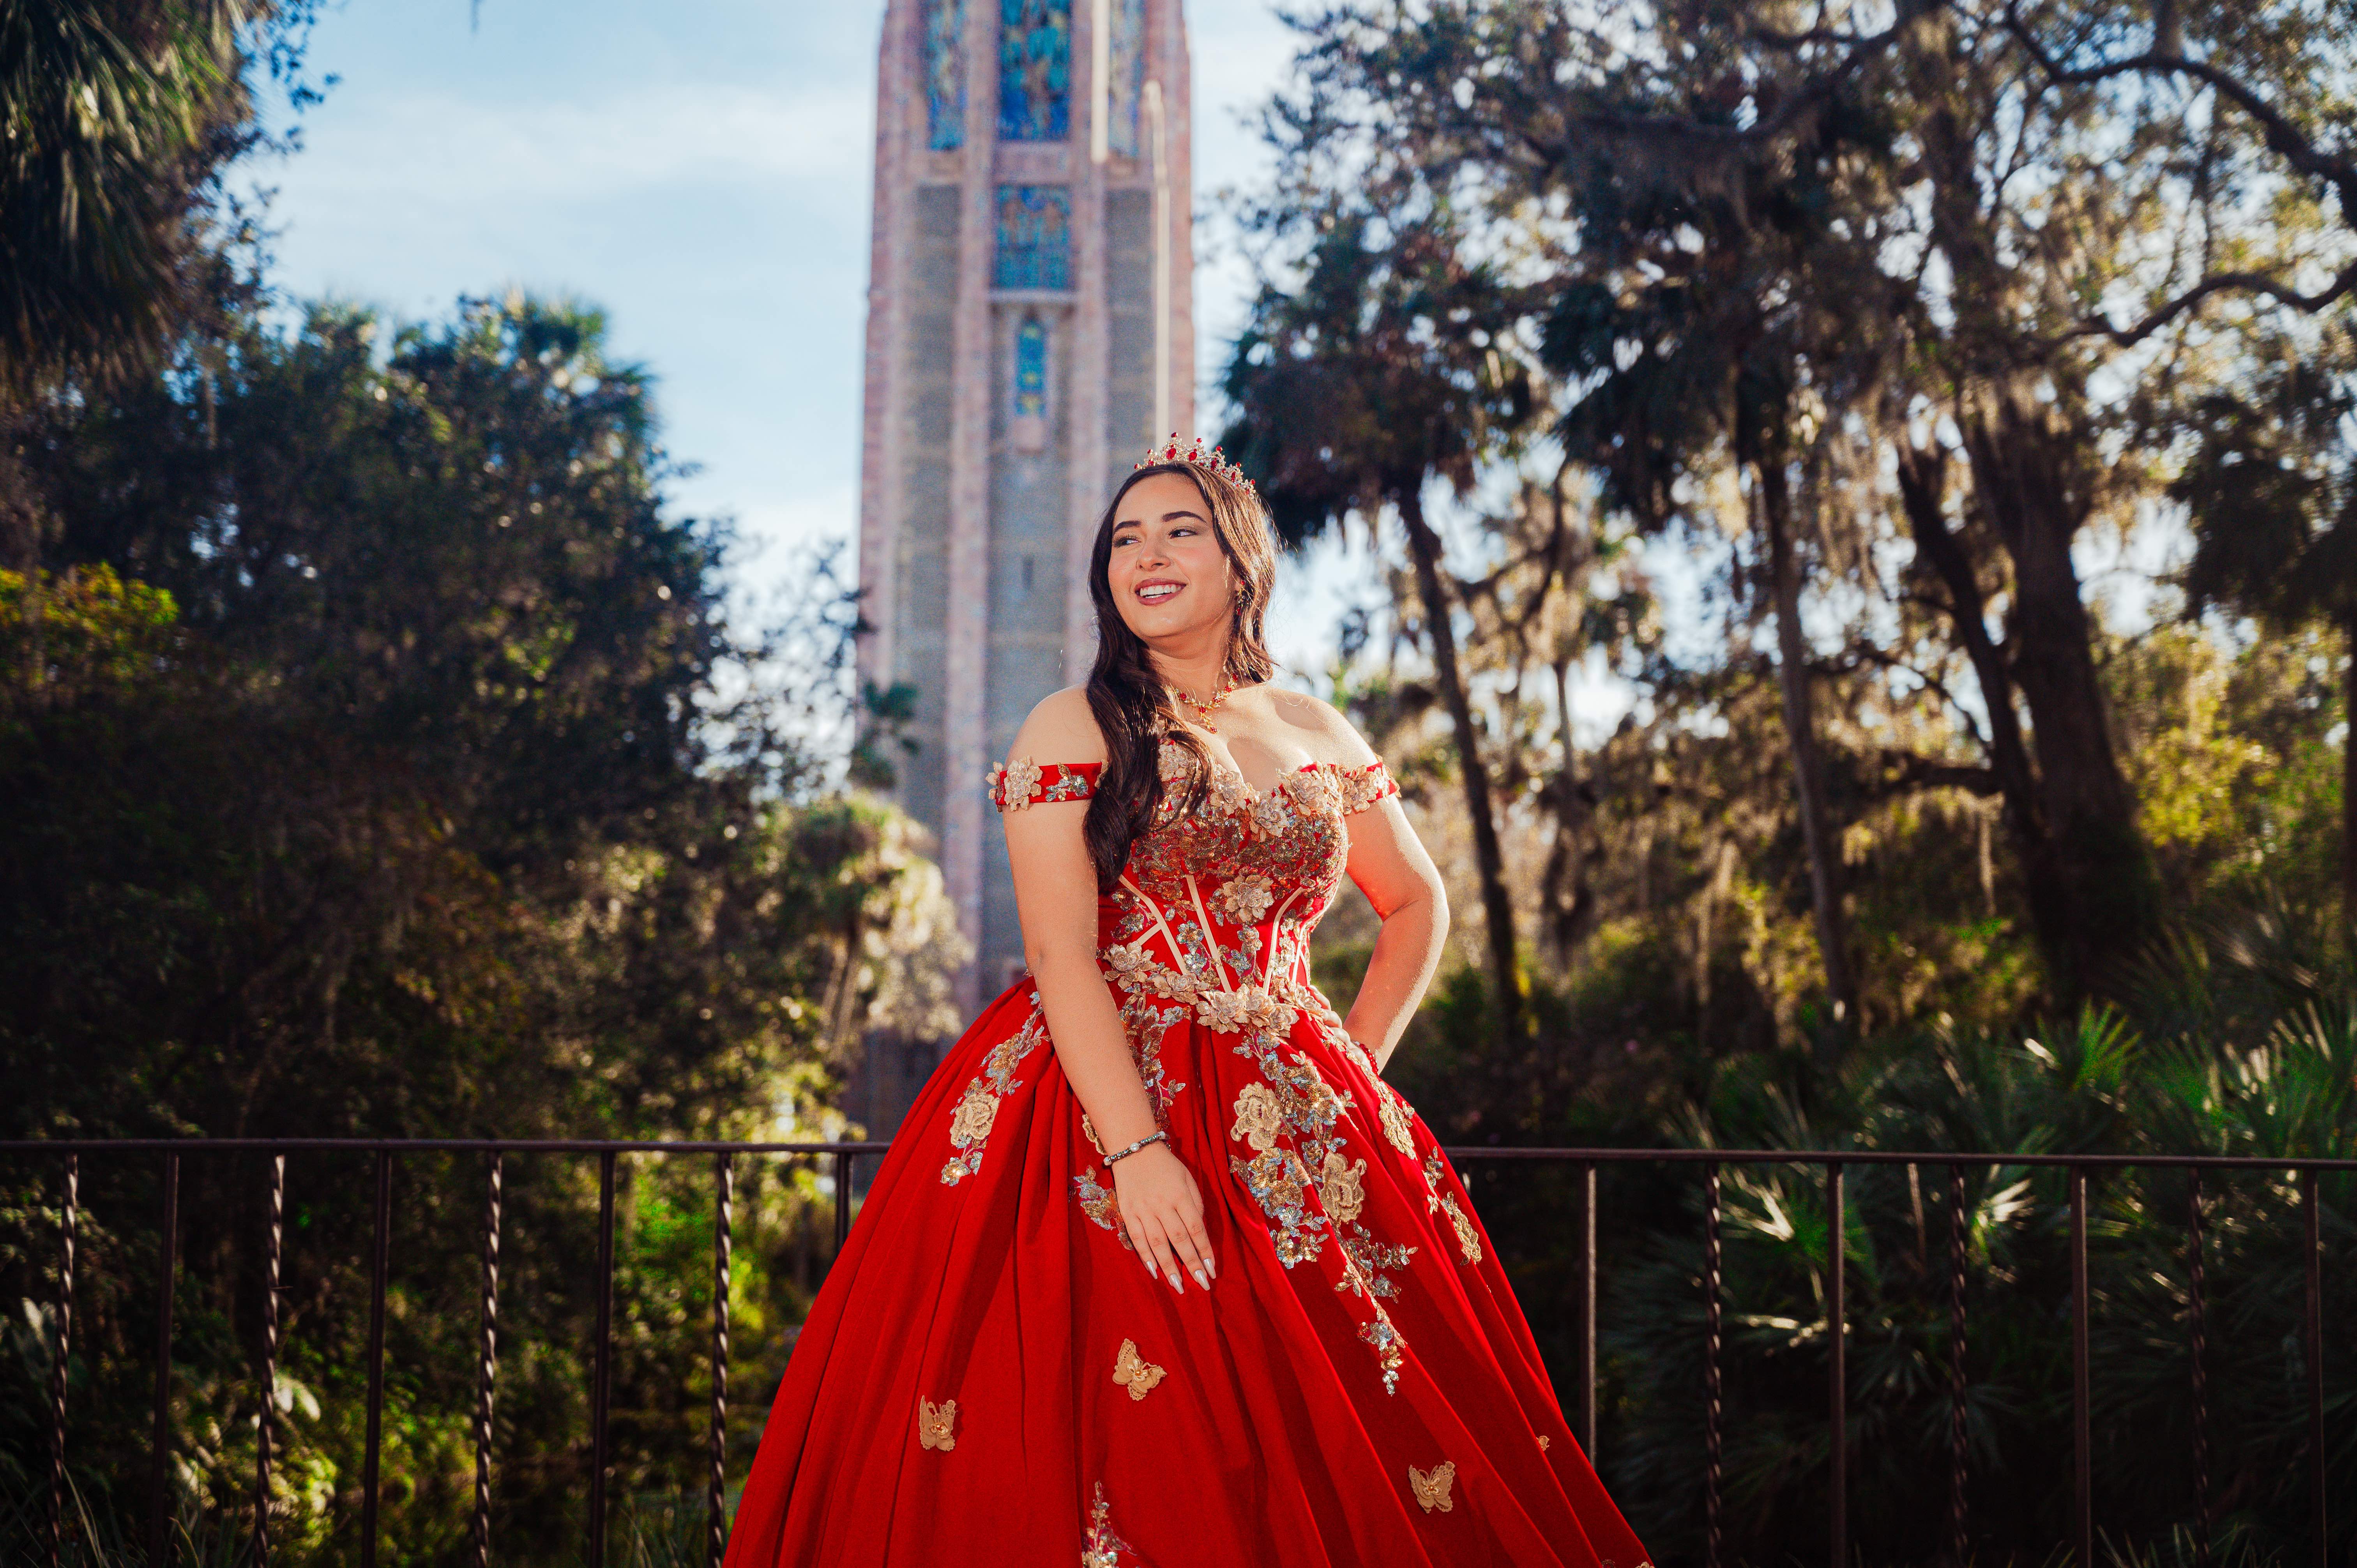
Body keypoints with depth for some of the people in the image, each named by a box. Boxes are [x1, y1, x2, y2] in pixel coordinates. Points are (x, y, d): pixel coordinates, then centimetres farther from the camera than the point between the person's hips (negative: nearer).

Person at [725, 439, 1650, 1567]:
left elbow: (1418, 902, 25)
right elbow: (1060, 954, -10)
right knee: (1132, 1451, -8)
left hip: (1293, 1125, 4)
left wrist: (1357, 1067, 11)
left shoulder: (1319, 740, 12)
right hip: (1104, 1098, -3)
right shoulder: (1073, 730, 0)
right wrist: (1138, 1147, -21)